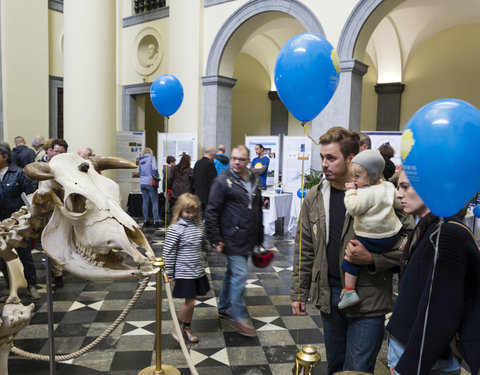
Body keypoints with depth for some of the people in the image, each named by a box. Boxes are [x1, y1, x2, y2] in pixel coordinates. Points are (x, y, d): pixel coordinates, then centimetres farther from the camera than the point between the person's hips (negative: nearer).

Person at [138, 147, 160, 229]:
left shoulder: (140, 160, 12)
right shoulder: (151, 158, -3)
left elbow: (139, 171, 13)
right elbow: (154, 169, -13)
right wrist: (156, 178, -1)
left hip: (142, 183, 5)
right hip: (150, 182, -5)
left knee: (145, 202, 10)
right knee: (155, 202, -1)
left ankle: (146, 221, 15)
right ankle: (155, 221, -2)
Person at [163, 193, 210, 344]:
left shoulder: (198, 225, 4)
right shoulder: (175, 229, -16)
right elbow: (169, 252, -13)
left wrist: (203, 262, 21)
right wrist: (169, 274, -10)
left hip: (198, 271, 6)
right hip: (184, 273, -6)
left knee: (191, 302, 14)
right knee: (189, 302, -2)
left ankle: (187, 329, 31)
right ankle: (179, 328, 20)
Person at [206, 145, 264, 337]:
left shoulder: (254, 181, 9)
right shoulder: (223, 181, -11)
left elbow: (258, 211, 17)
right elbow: (211, 212, -11)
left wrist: (259, 238, 17)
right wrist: (215, 240, -14)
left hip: (248, 241, 7)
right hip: (232, 240, -7)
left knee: (232, 274, 18)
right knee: (239, 276, -7)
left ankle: (224, 308, 33)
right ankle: (239, 317, 7)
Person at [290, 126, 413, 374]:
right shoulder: (314, 198, 2)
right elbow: (304, 249, 8)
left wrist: (371, 258, -22)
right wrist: (299, 292, 8)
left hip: (367, 300, -4)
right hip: (329, 295, 5)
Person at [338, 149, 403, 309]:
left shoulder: (366, 193, -20)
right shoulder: (389, 187, 6)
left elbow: (353, 209, -23)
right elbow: (399, 204, 17)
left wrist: (351, 192, -13)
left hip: (372, 239, -8)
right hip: (392, 236, 8)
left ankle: (349, 291, -3)